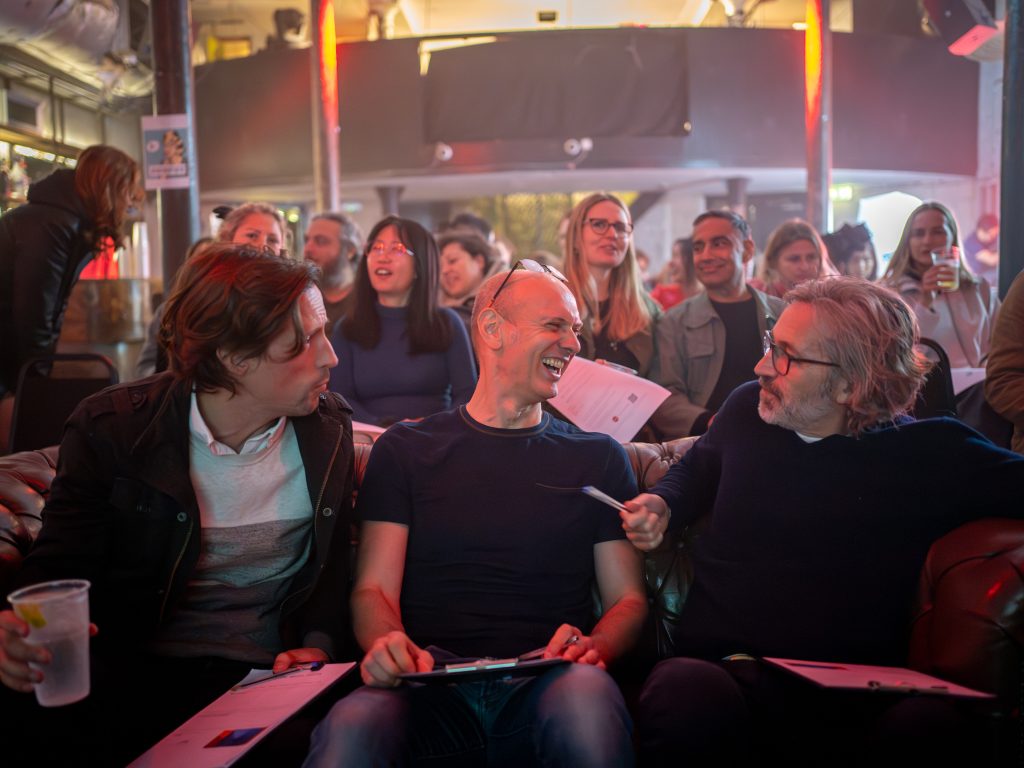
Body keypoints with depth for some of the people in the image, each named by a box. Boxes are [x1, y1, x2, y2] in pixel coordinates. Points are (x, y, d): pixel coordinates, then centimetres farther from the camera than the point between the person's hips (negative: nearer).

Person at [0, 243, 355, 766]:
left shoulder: (330, 428, 2)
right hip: (130, 675, -1)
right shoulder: (110, 429, -6)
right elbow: (57, 566, -3)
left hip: (267, 671, 2)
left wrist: (318, 642, -6)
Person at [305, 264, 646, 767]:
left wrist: (594, 646, -13)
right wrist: (386, 645, -19)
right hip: (433, 684, -1)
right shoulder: (405, 451, 12)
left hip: (543, 685, 2)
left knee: (587, 699, -35)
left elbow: (627, 599, 11)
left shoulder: (598, 458, 15)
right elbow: (374, 590, 5)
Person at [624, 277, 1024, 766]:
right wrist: (662, 506, 9)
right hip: (717, 664, 1)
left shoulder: (929, 455, 0)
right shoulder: (747, 409, 9)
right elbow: (695, 470, 28)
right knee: (684, 695, -37)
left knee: (932, 728, -36)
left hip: (849, 692, 0)